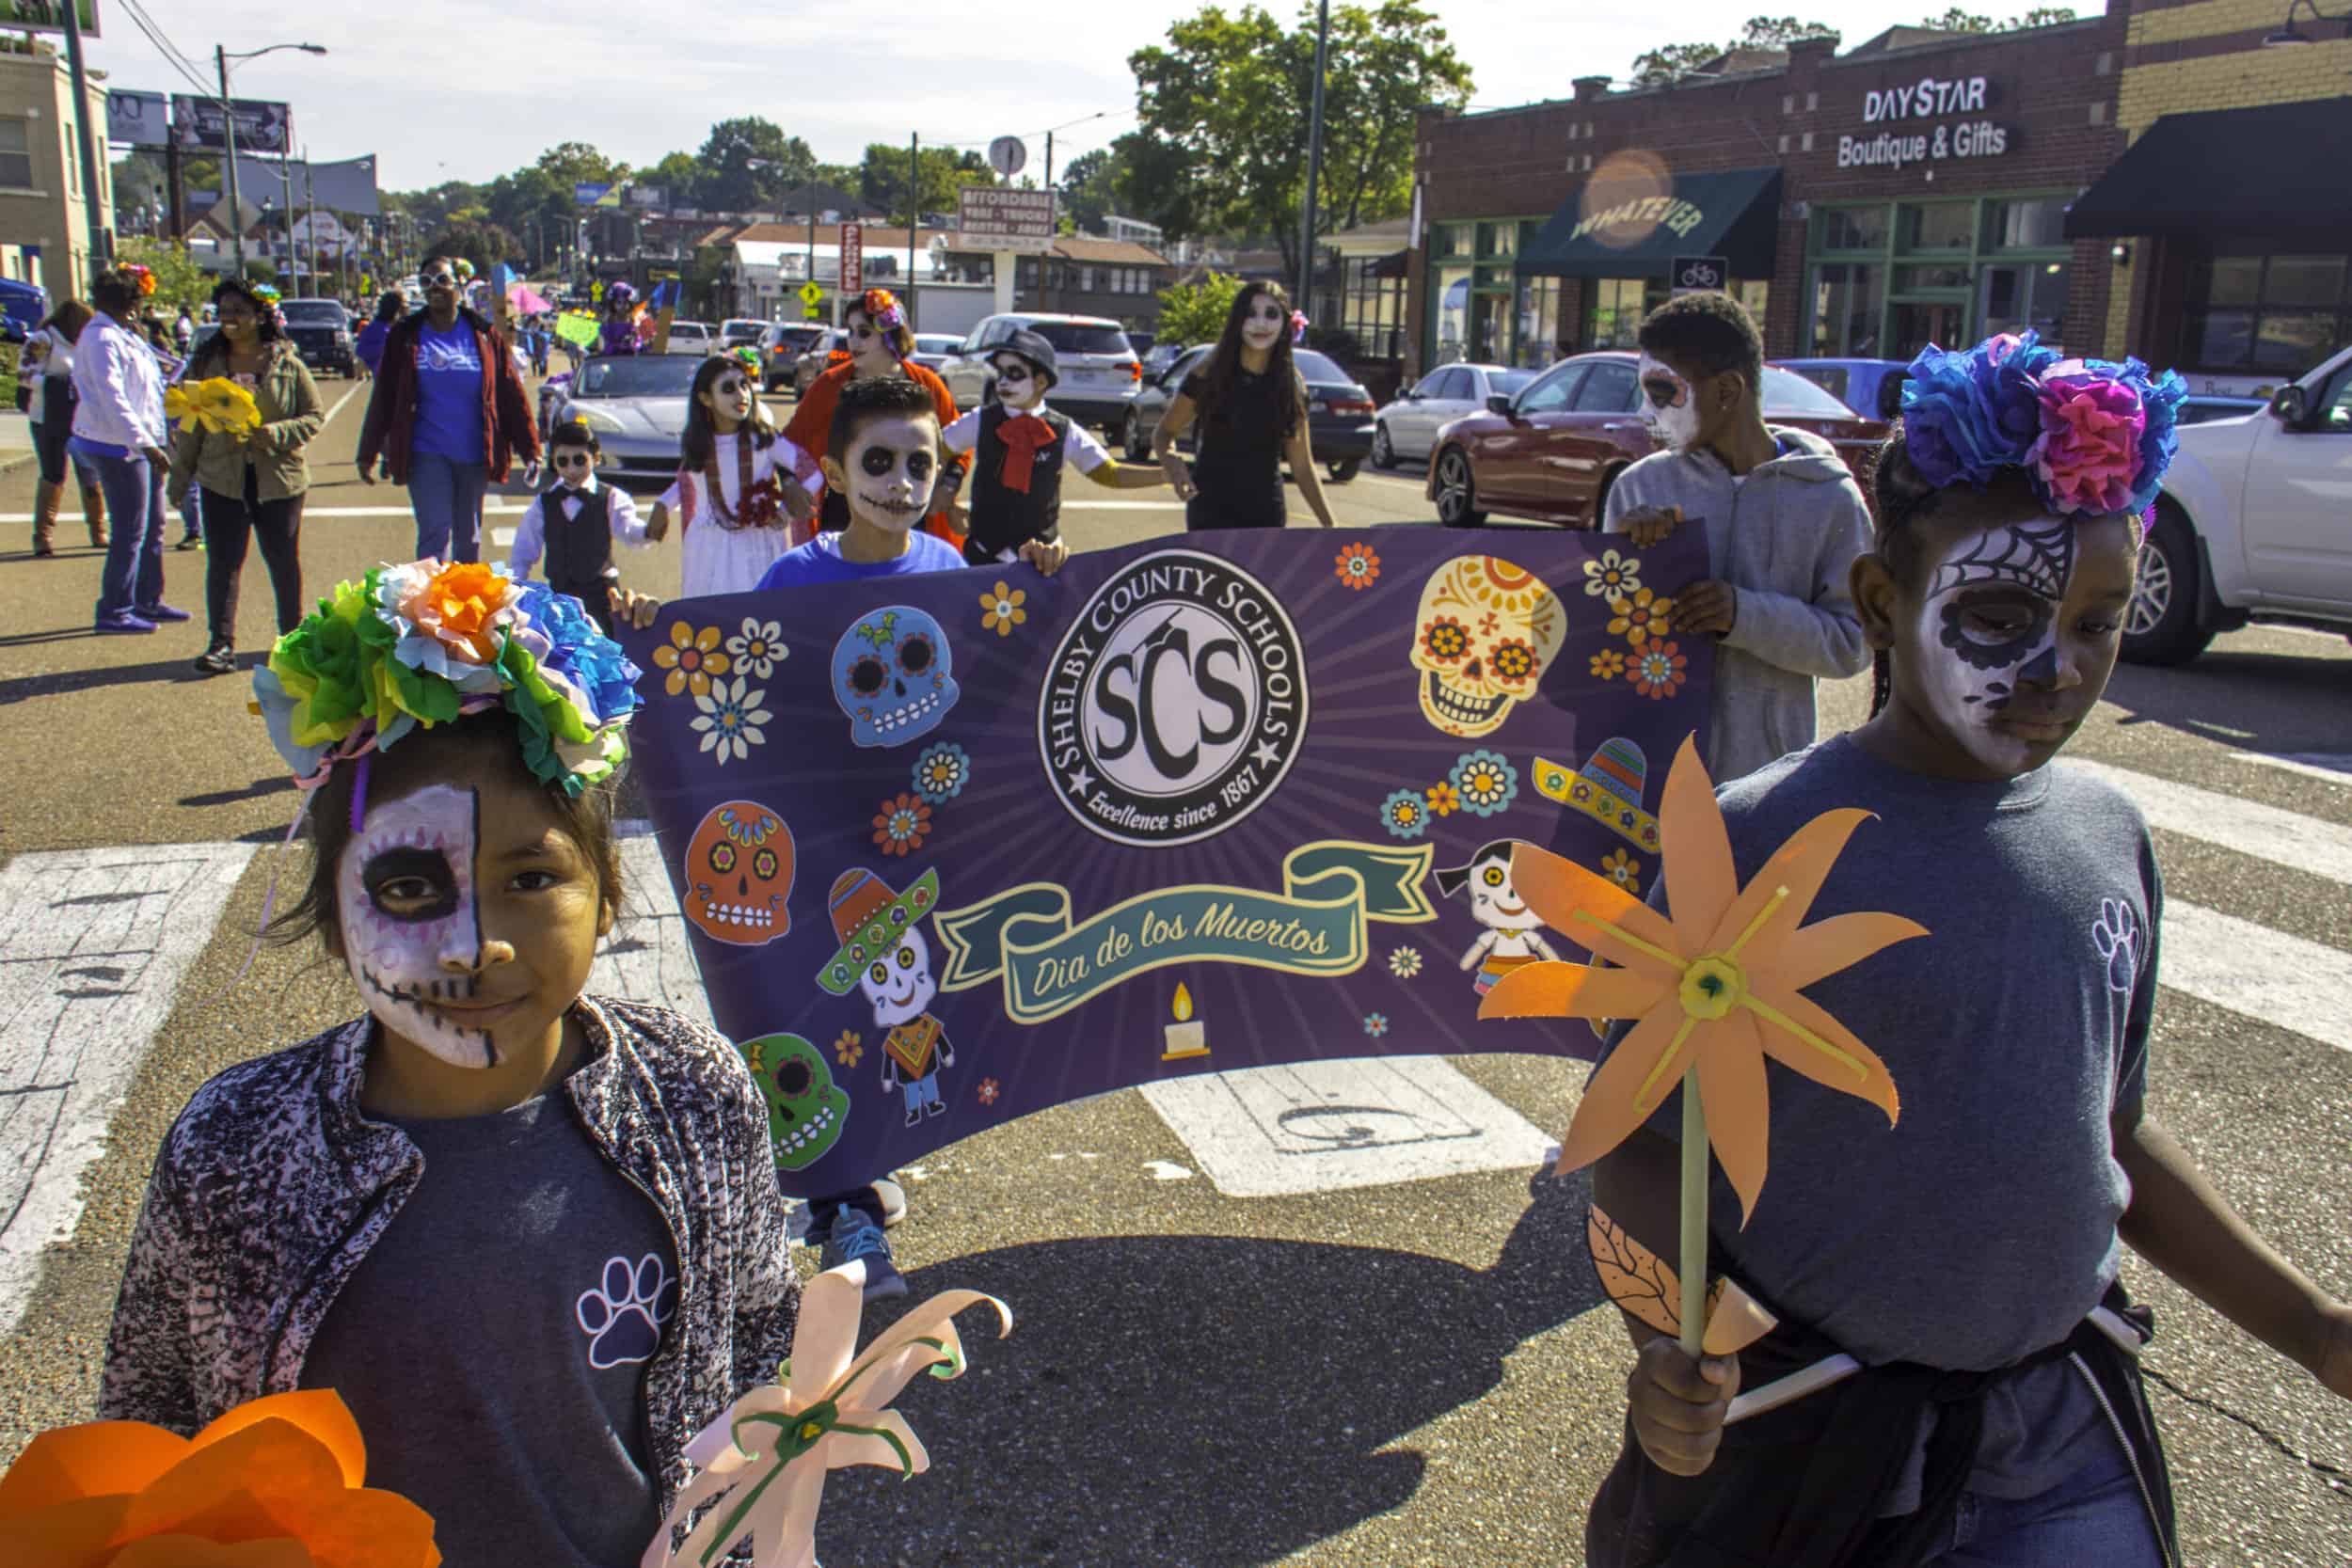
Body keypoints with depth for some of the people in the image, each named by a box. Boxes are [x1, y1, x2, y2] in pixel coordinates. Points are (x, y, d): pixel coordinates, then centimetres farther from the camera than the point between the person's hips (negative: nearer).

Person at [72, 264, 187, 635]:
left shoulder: (124, 336, 15)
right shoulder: (102, 339, -17)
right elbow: (112, 399, -24)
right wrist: (145, 444, -30)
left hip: (138, 443, 10)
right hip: (117, 446, -10)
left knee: (153, 526, 15)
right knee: (130, 531, -6)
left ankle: (149, 601, 25)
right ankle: (114, 611, 0)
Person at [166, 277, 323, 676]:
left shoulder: (287, 364, -1)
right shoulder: (206, 364, 6)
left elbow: (314, 416, -1)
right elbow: (191, 424, 10)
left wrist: (273, 434, -17)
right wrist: (180, 476, 9)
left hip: (279, 478, -1)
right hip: (222, 478, 1)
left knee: (284, 561, 10)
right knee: (223, 562, -2)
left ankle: (292, 638, 25)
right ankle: (221, 644, 0)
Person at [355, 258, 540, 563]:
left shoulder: (483, 334, 2)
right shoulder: (405, 335, 2)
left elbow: (511, 395, 2)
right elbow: (383, 398, 5)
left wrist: (530, 449, -3)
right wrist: (368, 454, 4)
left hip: (474, 455, 1)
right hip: (426, 455, -1)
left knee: (469, 539, 12)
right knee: (434, 535, -10)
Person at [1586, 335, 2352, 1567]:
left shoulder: (2106, 835, 1)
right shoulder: (1758, 845, -17)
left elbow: (2111, 1130, 12)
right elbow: (1639, 1138, -13)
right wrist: (1670, 1346, -29)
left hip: (2066, 1443, 5)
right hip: (1799, 1442, -4)